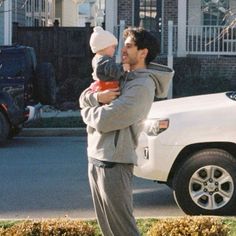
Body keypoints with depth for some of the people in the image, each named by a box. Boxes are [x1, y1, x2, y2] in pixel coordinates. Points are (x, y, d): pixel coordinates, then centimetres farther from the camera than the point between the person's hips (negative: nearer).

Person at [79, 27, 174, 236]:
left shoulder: (142, 86, -16)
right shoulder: (123, 78, 14)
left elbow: (103, 121, -21)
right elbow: (84, 98, 11)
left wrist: (87, 112, 1)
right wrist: (97, 97, -12)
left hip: (114, 165, -9)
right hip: (96, 160, 9)